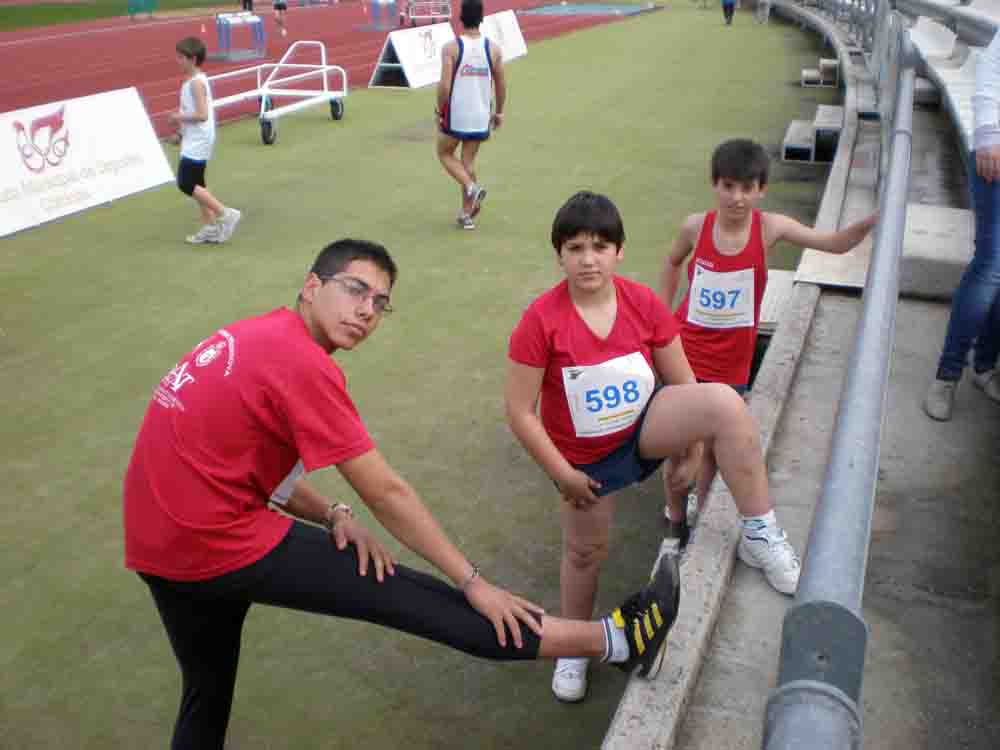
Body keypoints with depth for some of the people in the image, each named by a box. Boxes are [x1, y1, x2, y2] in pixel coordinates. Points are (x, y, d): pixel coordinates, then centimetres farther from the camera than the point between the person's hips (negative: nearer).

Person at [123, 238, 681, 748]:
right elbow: (385, 493, -15)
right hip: (222, 546, -9)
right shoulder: (303, 363, -17)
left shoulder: (253, 337, 10)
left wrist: (332, 516, 0)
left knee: (206, 694, 26)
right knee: (406, 597, -7)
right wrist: (473, 582, -8)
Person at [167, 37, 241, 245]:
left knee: (186, 183, -9)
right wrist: (181, 134, 14)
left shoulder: (196, 82, -17)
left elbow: (202, 115, -25)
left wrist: (179, 117, -14)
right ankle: (210, 228, 18)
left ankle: (225, 214, -5)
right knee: (196, 183, 13)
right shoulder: (194, 80, 12)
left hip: (197, 142, -10)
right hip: (194, 140, 10)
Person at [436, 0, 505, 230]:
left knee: (445, 153, 19)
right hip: (480, 116, 4)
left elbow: (444, 85, -16)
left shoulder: (451, 47, -11)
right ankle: (466, 214, 16)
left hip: (455, 114, -3)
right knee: (469, 161, 15)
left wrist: (440, 111, -2)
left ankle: (472, 187, -4)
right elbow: (501, 85, 5)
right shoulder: (493, 49, -1)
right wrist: (499, 112, 18)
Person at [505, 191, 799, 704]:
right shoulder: (540, 321, -24)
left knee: (725, 402, -26)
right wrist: (563, 476, -15)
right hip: (586, 457, -1)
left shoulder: (645, 303, -16)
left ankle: (760, 534, -14)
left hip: (645, 425, 2)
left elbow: (682, 383, -3)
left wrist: (689, 452, 0)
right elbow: (520, 412, -19)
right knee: (584, 552, 14)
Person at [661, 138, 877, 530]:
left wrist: (874, 219, -34)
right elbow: (673, 262, 9)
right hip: (685, 353, 0)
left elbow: (837, 243, -17)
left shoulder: (770, 227, -14)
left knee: (712, 448, 13)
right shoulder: (696, 226, -12)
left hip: (730, 362, 0)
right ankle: (675, 518, 31)